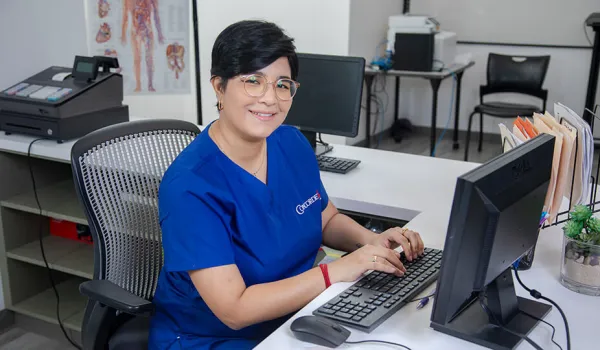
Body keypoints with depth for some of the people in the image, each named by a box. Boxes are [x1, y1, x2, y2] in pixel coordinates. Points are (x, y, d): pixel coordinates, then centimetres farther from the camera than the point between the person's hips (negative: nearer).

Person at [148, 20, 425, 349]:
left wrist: (371, 240, -9)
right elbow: (235, 310, -27)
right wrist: (338, 270, -29)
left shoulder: (293, 144, -5)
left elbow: (328, 220, 11)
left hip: (295, 317, 6)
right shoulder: (190, 187, -25)